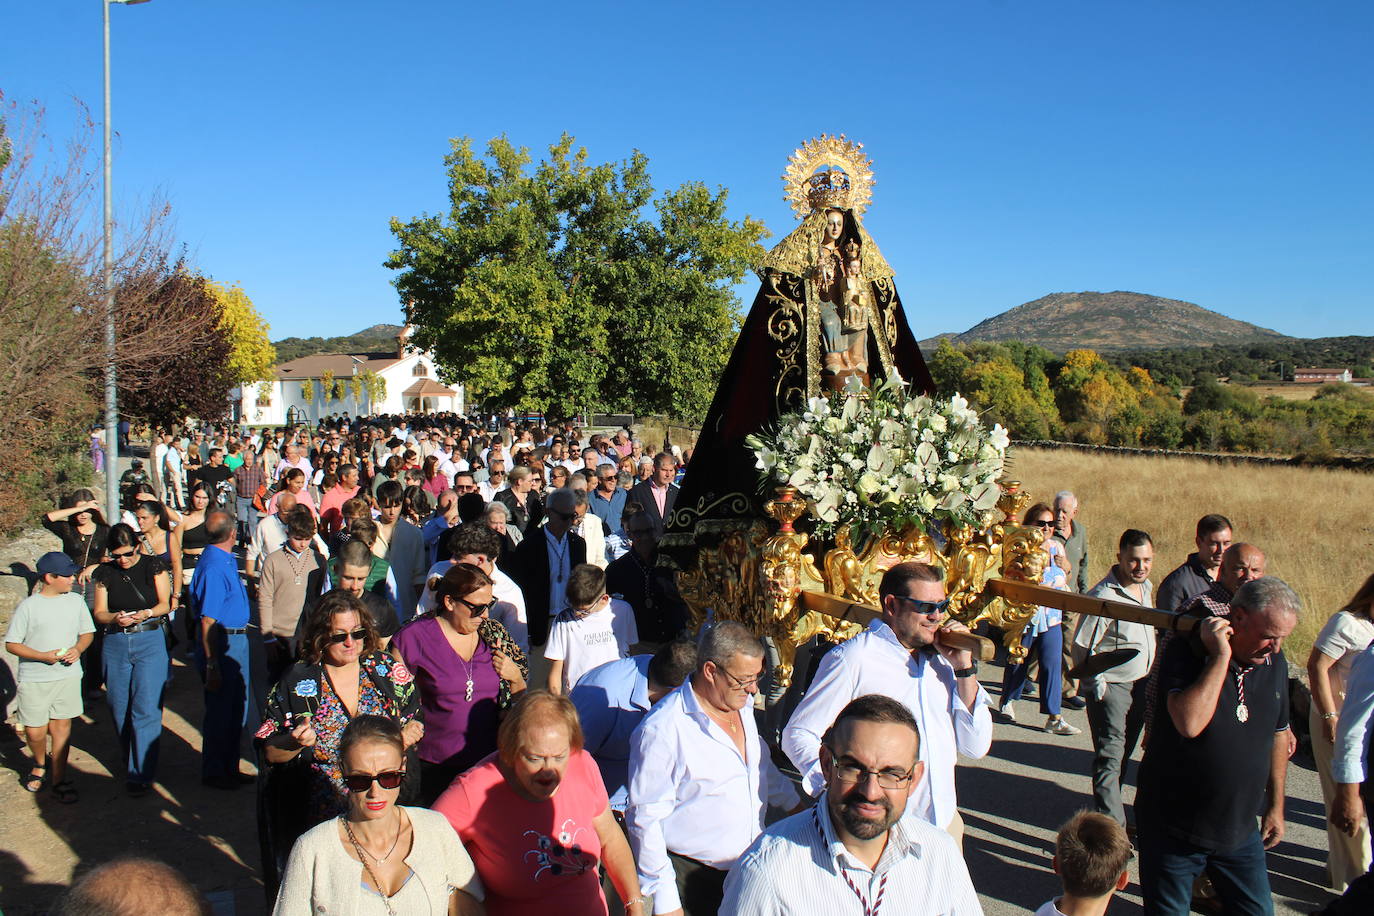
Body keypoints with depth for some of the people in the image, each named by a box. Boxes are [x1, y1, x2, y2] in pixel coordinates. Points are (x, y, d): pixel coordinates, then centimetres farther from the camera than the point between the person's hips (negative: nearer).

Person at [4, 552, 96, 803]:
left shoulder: (76, 601, 3)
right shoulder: (28, 606, -9)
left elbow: (87, 633, 13)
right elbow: (11, 644, -6)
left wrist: (78, 649, -9)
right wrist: (44, 656, -18)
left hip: (68, 676, 3)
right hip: (34, 680, -2)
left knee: (62, 727, 5)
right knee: (35, 732, 3)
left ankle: (58, 779, 17)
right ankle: (40, 764, 34)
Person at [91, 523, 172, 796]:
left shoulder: (153, 566, 0)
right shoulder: (105, 573, 6)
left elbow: (165, 604, 0)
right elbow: (99, 613, 5)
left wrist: (146, 614, -20)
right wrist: (115, 618, -16)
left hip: (151, 642, -3)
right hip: (116, 644, 3)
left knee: (145, 709, -8)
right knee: (120, 709, 8)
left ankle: (141, 773, -2)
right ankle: (130, 764, 26)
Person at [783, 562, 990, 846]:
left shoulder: (939, 659, 8)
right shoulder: (853, 657, -12)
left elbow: (975, 747, 6)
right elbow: (797, 735, -11)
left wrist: (964, 667, -3)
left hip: (943, 821, 6)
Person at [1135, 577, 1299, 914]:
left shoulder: (1275, 662, 2)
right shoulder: (1188, 652, -17)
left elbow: (1277, 735, 15)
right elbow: (1189, 723, -34)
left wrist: (1276, 805, 19)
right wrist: (1221, 657, -30)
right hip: (1174, 828, -5)